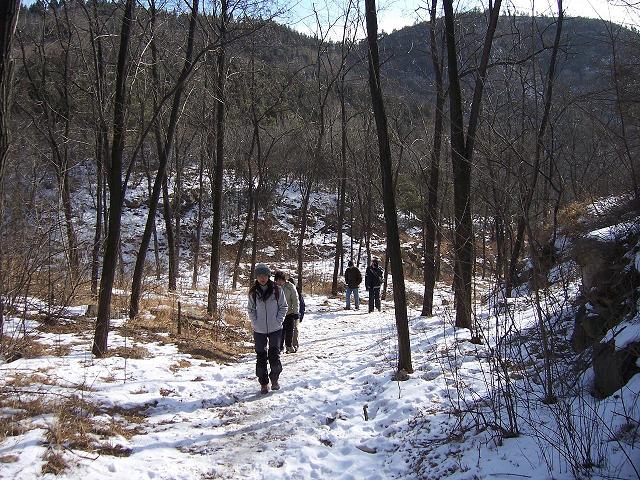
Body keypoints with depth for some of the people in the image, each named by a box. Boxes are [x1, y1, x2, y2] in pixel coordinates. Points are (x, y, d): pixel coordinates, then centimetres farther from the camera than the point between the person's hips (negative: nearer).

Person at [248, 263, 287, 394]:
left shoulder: (276, 290, -4)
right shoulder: (253, 292, 0)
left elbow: (283, 306, 2)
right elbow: (251, 309, 8)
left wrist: (278, 321, -8)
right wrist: (255, 322, -5)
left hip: (275, 329, -1)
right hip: (259, 330, 1)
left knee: (274, 355, -3)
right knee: (261, 356, 5)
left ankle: (274, 379, 18)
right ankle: (263, 383, 16)